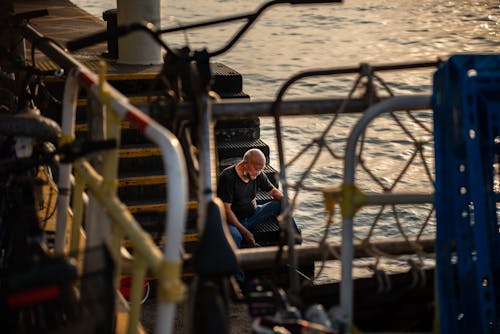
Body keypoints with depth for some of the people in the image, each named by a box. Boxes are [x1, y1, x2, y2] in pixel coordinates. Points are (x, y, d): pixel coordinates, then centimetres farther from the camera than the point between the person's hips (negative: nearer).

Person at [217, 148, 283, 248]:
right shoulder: (227, 177, -21)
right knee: (235, 236, -40)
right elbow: (226, 210, -23)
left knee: (280, 204, -8)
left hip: (252, 215, 7)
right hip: (233, 220, -6)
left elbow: (273, 191, 11)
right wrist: (244, 231, -28)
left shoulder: (257, 174, -3)